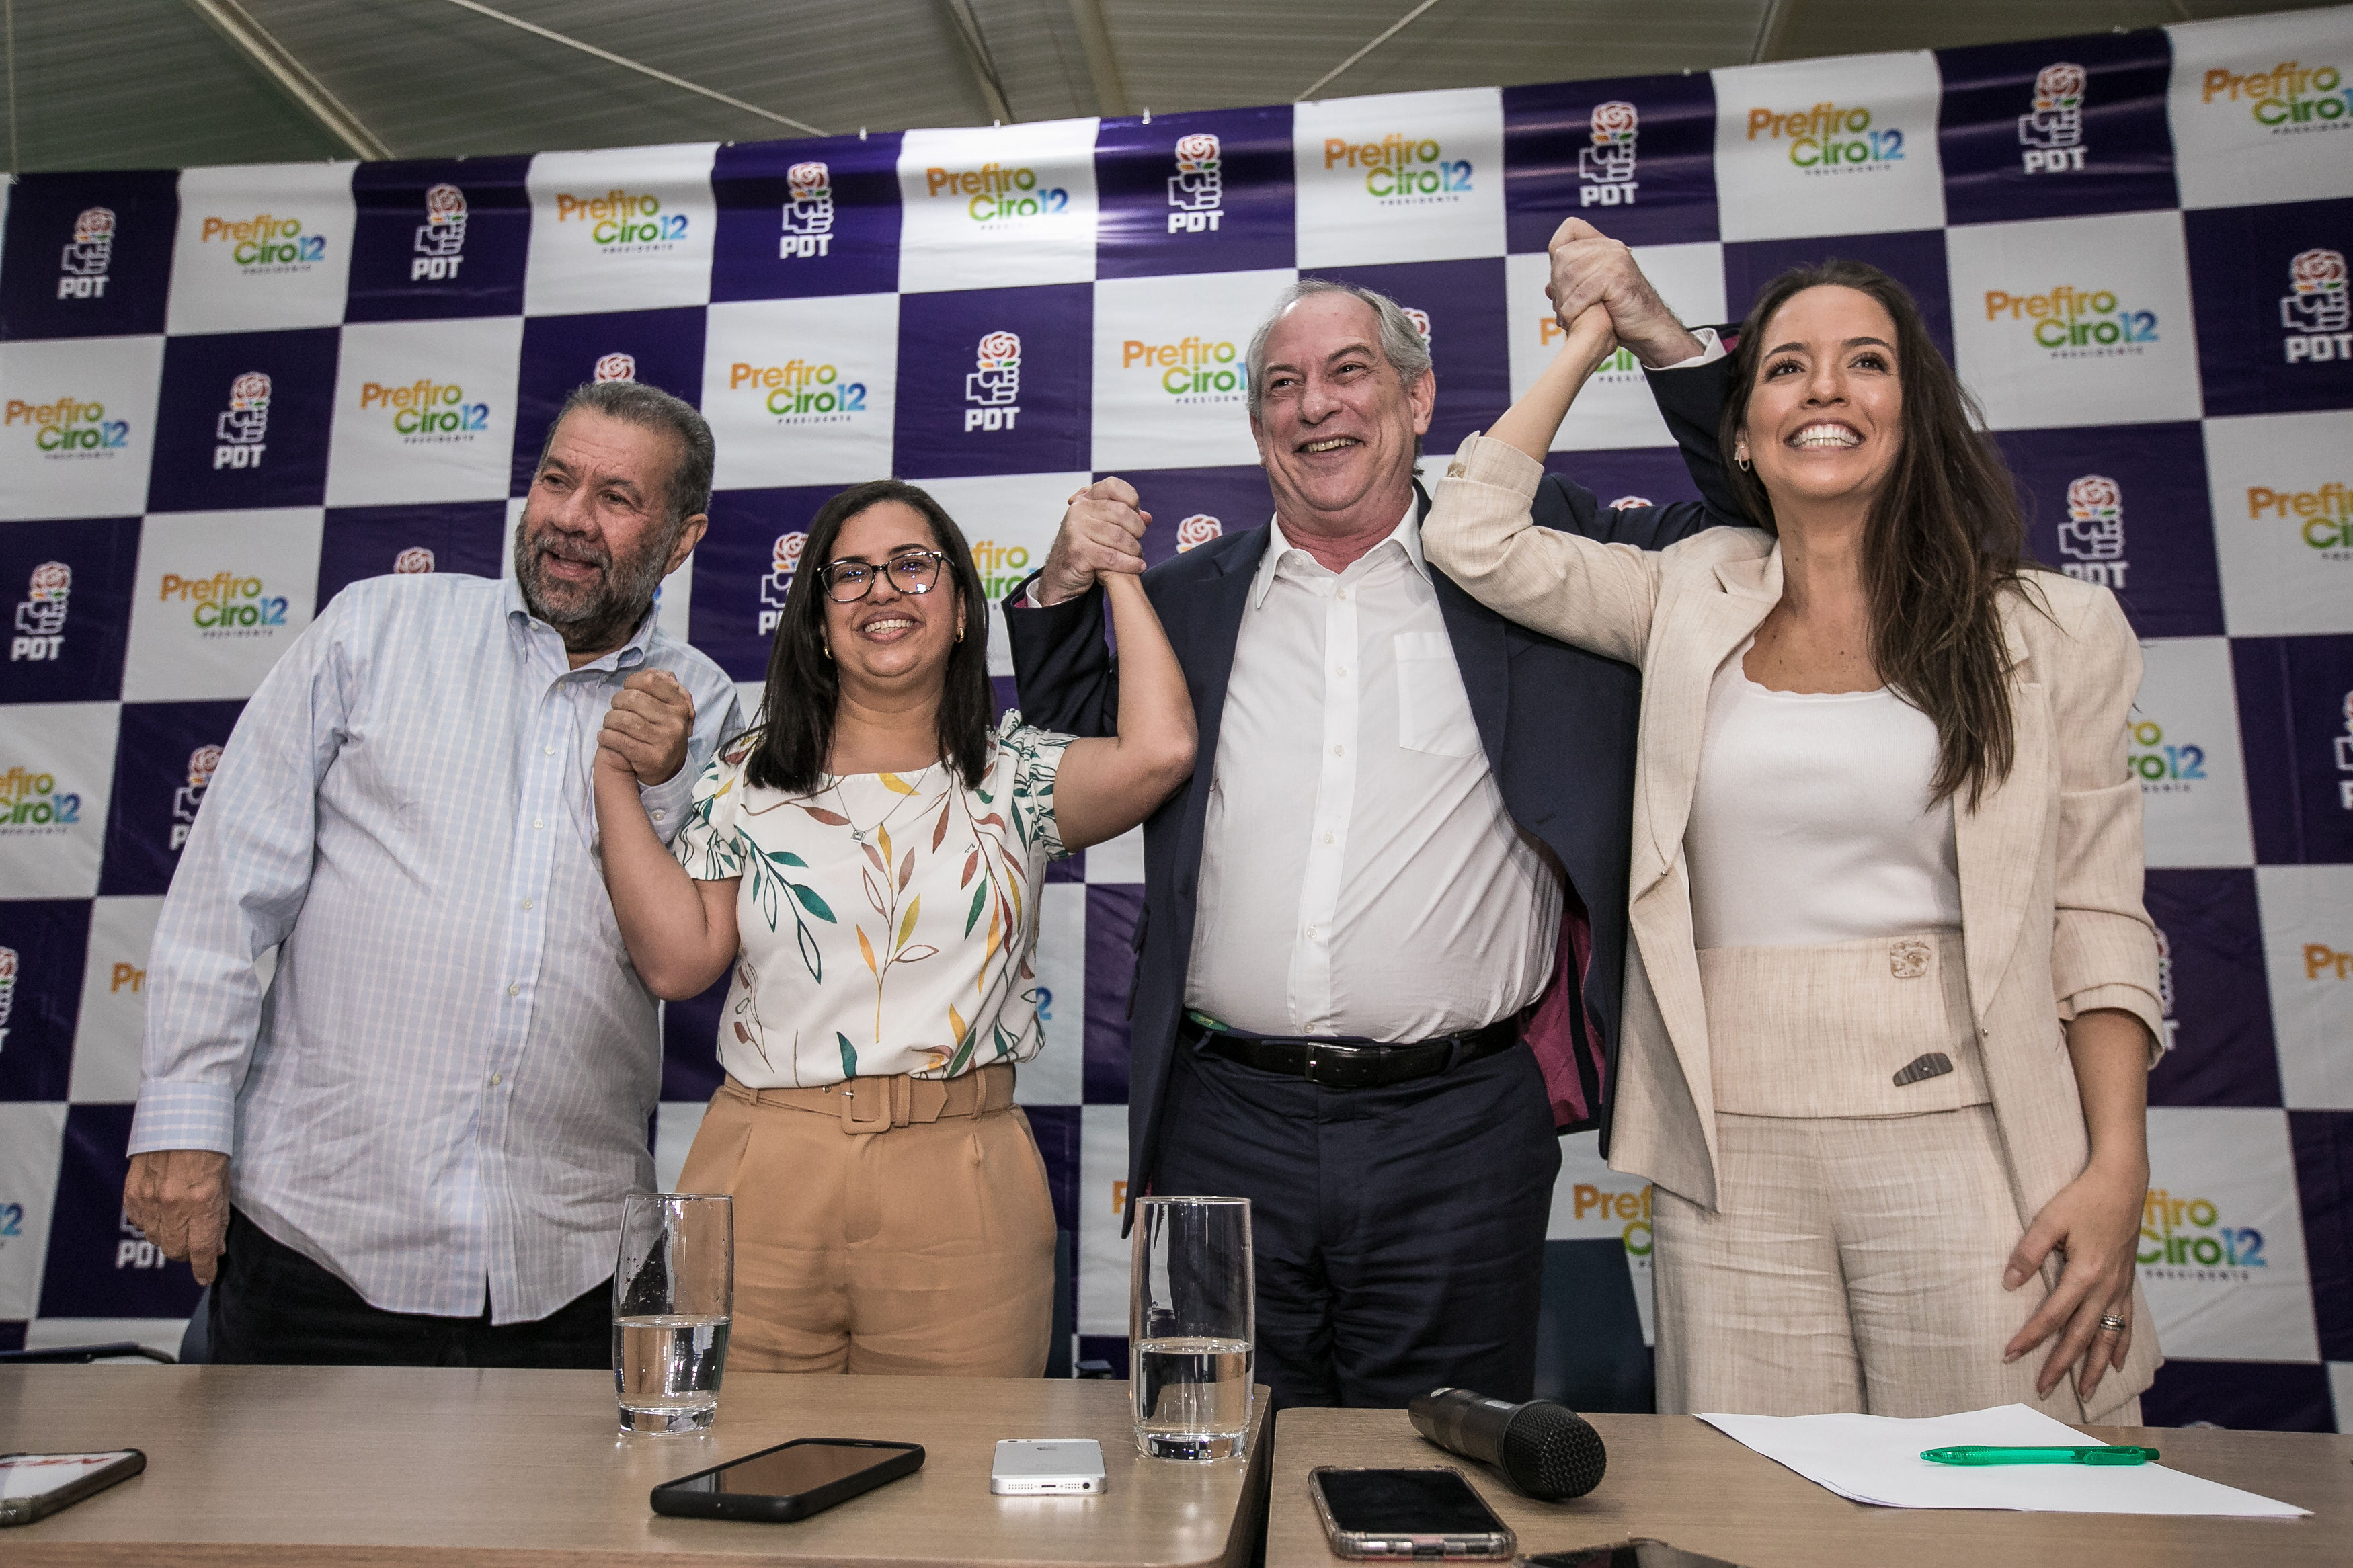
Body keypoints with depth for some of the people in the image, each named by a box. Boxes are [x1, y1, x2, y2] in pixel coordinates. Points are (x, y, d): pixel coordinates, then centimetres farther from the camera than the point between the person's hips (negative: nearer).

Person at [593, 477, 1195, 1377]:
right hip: (764, 1176, 1)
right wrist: (615, 783, 0)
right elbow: (679, 960, 3)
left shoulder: (1016, 778, 5)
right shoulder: (745, 780, 9)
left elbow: (1159, 751, -13)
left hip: (959, 1192, -1)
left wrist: (1118, 575, -1)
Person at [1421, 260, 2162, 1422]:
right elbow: (1472, 537, 3)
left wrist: (2119, 1169, -6)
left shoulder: (2051, 631, 6)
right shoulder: (1695, 602, 10)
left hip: (1962, 1142, -1)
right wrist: (1593, 334, 13)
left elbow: (2096, 922, 4)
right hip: (1734, 1155, 1)